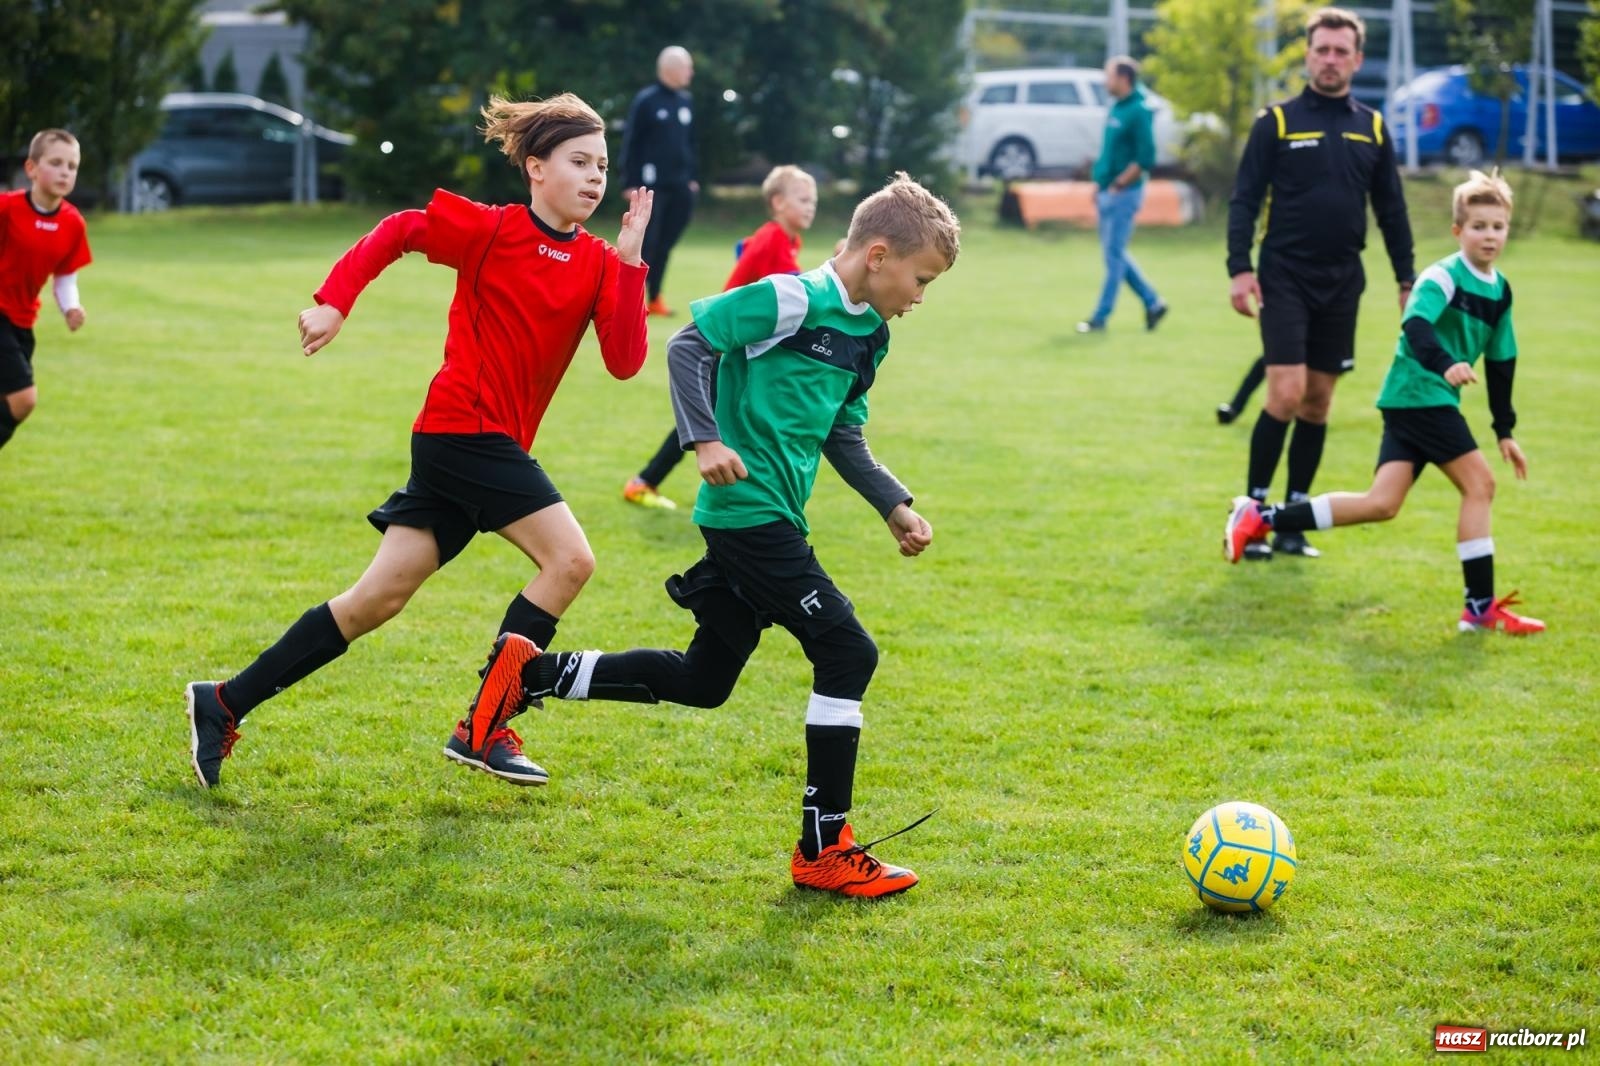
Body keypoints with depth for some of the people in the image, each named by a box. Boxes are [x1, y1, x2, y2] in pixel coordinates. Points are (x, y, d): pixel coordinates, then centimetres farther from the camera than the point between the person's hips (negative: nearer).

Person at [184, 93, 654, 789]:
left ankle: (225, 704, 14)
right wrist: (334, 302, -10)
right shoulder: (492, 230, -8)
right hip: (466, 427, -7)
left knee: (377, 601, 7)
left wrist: (630, 259, -9)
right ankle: (482, 729, -7)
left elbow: (625, 360, -4)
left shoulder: (598, 263, 7)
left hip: (493, 443, 7)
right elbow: (398, 231, -1)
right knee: (570, 559, -15)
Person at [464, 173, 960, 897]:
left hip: (770, 523, 10)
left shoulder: (868, 336, 13)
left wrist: (894, 507, 10)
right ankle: (824, 851, -6)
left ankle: (532, 673, 27)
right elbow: (688, 346, -14)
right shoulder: (790, 301, -14)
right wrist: (705, 441, -23)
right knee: (847, 653, -12)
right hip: (749, 509, -10)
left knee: (702, 682, 15)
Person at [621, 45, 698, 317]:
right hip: (651, 184, -6)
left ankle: (654, 297, 16)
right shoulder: (645, 101, -7)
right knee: (646, 241, -4)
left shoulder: (686, 101, 11)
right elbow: (631, 142, -6)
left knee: (666, 243, 8)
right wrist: (631, 182, -8)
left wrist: (691, 177, 14)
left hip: (679, 185, 6)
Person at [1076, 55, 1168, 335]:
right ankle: (1152, 303, 22)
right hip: (1108, 194, 9)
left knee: (1114, 254, -4)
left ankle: (1100, 317, 0)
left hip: (1123, 194, -9)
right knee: (1115, 254, 13)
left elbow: (1145, 159, -19)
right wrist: (1100, 185, 14)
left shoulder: (1138, 111, -14)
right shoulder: (1116, 109, 13)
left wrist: (1118, 185, -18)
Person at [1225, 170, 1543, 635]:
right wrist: (1444, 364, -48)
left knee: (1381, 503, 1)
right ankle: (1482, 607, -6)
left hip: (1421, 405, 8)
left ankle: (1261, 519, 5)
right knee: (1479, 482, -10)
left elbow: (1501, 363, 20)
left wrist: (1505, 431, 21)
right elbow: (1415, 325, -30)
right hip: (1419, 395, -8)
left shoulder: (1500, 290, 13)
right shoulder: (1444, 277, -13)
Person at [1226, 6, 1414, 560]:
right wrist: (1239, 269, -13)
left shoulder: (1372, 128, 9)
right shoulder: (1276, 122, -1)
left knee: (1318, 403, 6)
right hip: (1285, 279, -4)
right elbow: (1244, 199, -3)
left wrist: (1406, 280, 10)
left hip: (1342, 283, 4)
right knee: (1286, 394, -14)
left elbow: (1392, 209, 14)